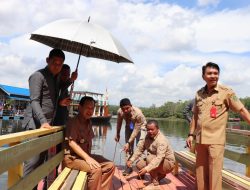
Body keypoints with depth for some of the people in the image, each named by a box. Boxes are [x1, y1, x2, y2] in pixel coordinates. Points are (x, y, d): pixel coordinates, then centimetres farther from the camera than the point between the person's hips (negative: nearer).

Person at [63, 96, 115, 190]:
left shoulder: (88, 122, 12)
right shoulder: (73, 121, -14)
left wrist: (89, 156, 8)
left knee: (110, 165, -2)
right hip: (71, 157, -8)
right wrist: (87, 158, -31)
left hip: (85, 155, 9)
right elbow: (71, 143, -24)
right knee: (96, 168, -30)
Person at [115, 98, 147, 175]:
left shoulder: (138, 113, -41)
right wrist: (117, 134, 4)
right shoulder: (119, 112, -29)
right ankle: (128, 167, 13)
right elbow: (119, 123, -8)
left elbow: (136, 130, -35)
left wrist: (129, 142, -35)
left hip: (140, 126, -3)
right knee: (129, 147, 2)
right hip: (129, 127, 4)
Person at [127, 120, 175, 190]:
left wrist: (147, 169, -52)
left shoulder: (161, 140, -31)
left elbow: (159, 158, -42)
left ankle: (155, 184, -20)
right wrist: (131, 160, -15)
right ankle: (160, 174, 14)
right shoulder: (147, 136, -7)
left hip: (168, 164, -8)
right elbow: (139, 148, -2)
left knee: (150, 158, -31)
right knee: (139, 164, -5)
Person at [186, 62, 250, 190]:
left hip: (216, 139, -5)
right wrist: (191, 134, 12)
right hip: (200, 139, 5)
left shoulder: (226, 92, -5)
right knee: (201, 172, 14)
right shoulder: (199, 93, 8)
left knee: (214, 172, 0)